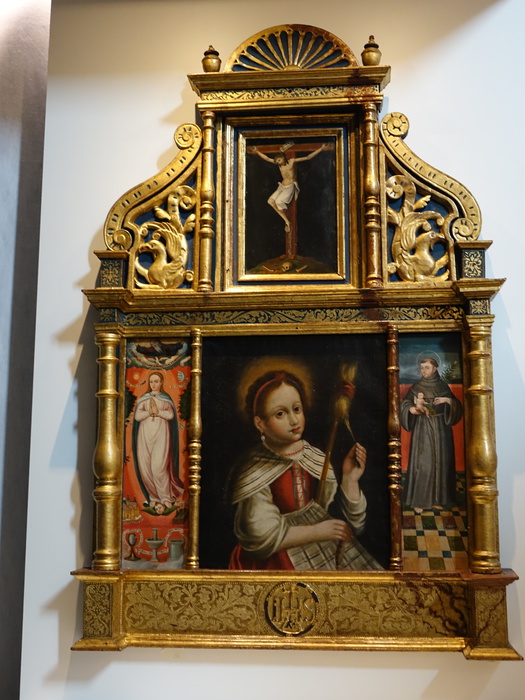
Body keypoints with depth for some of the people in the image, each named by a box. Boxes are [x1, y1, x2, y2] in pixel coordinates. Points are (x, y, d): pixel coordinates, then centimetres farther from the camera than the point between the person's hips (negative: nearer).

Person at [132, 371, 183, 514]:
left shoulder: (166, 398, 9)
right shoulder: (143, 398, 13)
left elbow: (170, 415, -4)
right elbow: (137, 416, 1)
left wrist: (158, 411, -13)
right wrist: (150, 411, -11)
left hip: (161, 434, -3)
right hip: (145, 434, 3)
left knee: (158, 466, -14)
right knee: (145, 467, -3)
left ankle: (165, 499, -5)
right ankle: (154, 497, 10)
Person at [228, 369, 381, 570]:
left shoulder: (315, 457, 0)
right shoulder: (254, 473, -12)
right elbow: (260, 536, -16)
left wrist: (349, 480, -13)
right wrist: (315, 532, -16)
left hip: (327, 545, 6)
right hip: (282, 557, -6)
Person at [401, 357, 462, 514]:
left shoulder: (443, 386, 8)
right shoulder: (415, 387, 2)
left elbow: (456, 406, 9)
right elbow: (405, 404, -7)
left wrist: (448, 400, -12)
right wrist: (414, 408, -28)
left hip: (441, 429, 3)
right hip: (423, 429, -3)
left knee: (440, 462, 3)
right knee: (422, 463, -7)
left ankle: (436, 499, 13)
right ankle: (418, 501, -2)